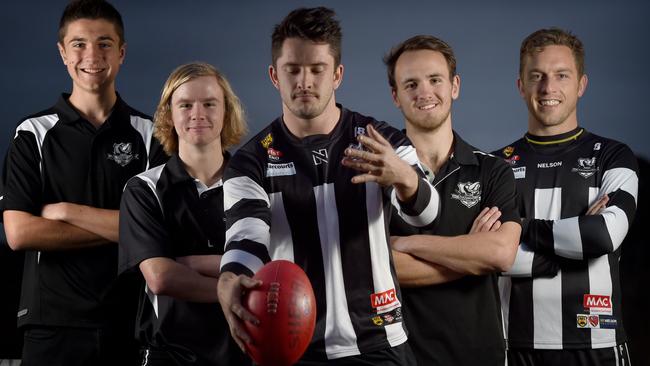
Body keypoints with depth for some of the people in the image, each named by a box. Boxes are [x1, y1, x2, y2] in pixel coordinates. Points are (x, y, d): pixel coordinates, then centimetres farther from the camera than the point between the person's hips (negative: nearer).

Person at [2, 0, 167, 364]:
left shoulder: (150, 135, 5)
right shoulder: (34, 134, 3)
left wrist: (66, 211, -10)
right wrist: (117, 226, -11)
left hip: (133, 321, 1)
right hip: (54, 322, -1)